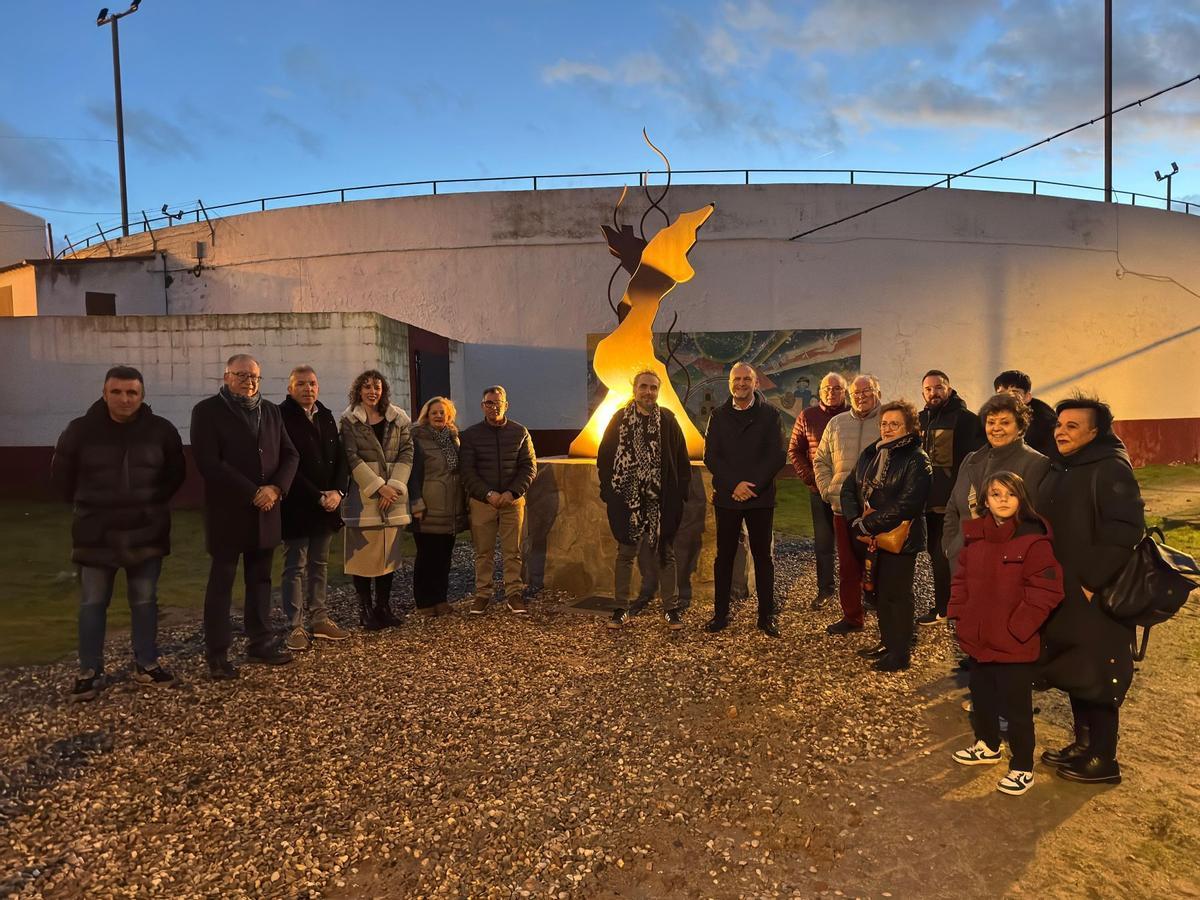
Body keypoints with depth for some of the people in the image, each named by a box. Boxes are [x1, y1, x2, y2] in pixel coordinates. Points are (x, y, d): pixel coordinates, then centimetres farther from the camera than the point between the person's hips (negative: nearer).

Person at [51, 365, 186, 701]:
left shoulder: (161, 430, -4)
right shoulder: (81, 430, -7)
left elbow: (175, 473, 10)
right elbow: (61, 475, 8)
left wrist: (153, 502, 6)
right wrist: (85, 506, 8)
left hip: (146, 532, 1)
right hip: (96, 534, -1)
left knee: (145, 602, 10)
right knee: (92, 604, 7)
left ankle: (146, 665, 23)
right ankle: (90, 672, 20)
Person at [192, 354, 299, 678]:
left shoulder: (271, 411, 12)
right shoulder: (207, 411, -4)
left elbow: (290, 454, 8)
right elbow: (209, 463, -15)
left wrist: (275, 488, -10)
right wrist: (252, 493, -17)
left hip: (266, 512, 5)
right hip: (228, 512, -5)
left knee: (260, 580, 12)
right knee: (221, 582, 3)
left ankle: (260, 644, 21)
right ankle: (217, 654, 12)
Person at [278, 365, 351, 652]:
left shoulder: (326, 416, 12)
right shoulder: (281, 416, -9)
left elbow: (340, 457, 10)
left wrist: (337, 491, -6)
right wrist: (318, 496, -16)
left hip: (326, 506, 6)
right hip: (296, 507, -6)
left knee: (319, 564, 12)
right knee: (295, 567, 1)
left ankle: (320, 620, 21)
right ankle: (295, 627, 8)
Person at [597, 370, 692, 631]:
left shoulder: (668, 420, 1)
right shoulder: (620, 419, 2)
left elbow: (682, 460, 1)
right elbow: (604, 457, 3)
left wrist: (680, 492, -5)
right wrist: (609, 491, -4)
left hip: (660, 501, 0)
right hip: (627, 500, 0)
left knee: (664, 554, 8)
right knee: (625, 553, 9)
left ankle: (671, 608, 18)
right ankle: (621, 608, 19)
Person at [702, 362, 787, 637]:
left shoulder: (770, 414, 2)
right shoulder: (719, 415, 6)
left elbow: (778, 456, -5)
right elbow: (710, 456, 0)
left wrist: (752, 485, -14)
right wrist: (734, 485, -12)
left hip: (760, 497, -1)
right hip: (727, 497, 1)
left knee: (763, 556, 6)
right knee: (724, 556, 7)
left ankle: (767, 615, 15)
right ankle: (720, 614, 16)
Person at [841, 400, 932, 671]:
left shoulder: (916, 459, -11)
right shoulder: (870, 453, 9)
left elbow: (906, 505, -21)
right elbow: (849, 489, 6)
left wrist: (866, 525, -20)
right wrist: (856, 524, -10)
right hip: (871, 538, 6)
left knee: (897, 594, 3)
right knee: (879, 591, 16)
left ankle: (900, 653, 16)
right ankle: (886, 642, 32)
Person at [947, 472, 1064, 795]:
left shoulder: (1034, 541, -16)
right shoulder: (975, 536, 2)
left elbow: (1046, 591, -18)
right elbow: (961, 578, 12)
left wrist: (1017, 629, -17)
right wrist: (959, 615, 4)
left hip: (1015, 646, -6)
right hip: (977, 640, 6)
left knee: (1016, 708, 7)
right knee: (981, 698, 23)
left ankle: (1022, 768, 25)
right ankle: (988, 745, 44)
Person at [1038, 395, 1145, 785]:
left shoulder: (1110, 468, -14)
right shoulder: (1058, 469, 11)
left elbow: (1125, 531, -22)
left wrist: (1092, 582, -21)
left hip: (1098, 597, -8)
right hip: (1063, 593, 8)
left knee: (1097, 676, 2)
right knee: (1074, 672, 17)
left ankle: (1103, 760, 15)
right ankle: (1083, 743, 31)